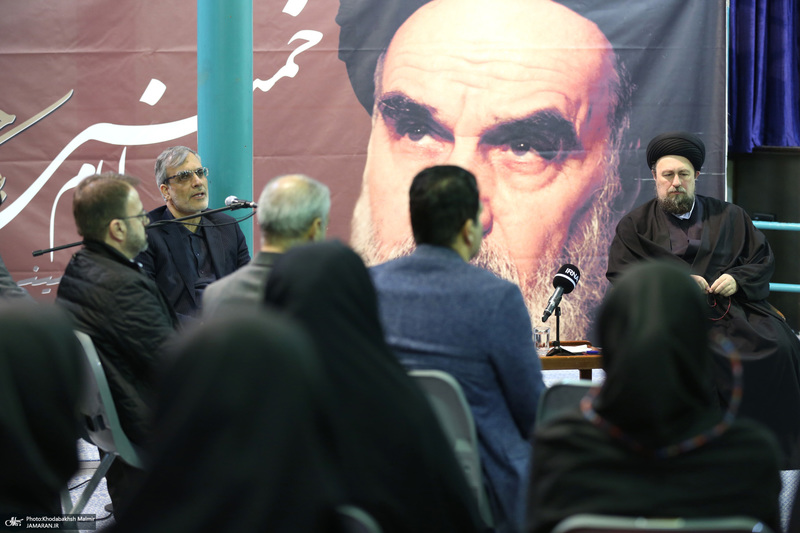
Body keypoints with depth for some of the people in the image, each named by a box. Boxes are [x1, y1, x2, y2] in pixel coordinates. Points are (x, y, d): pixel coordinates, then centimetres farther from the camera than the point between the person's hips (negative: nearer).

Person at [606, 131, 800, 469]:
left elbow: (763, 262, 18)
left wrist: (737, 279, -5)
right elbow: (621, 276, 3)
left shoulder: (730, 218, 21)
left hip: (730, 307, 2)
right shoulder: (635, 225, 15)